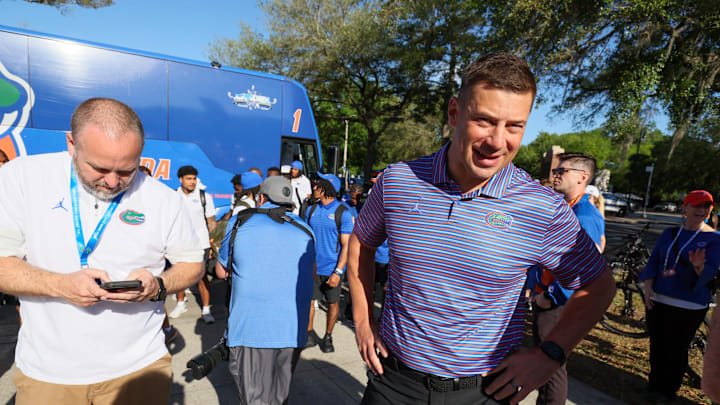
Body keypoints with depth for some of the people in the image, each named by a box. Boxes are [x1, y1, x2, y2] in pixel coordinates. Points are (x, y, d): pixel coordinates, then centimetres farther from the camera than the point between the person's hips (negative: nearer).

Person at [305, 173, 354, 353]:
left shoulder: (343, 213, -10)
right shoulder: (311, 210, 4)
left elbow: (346, 245, -11)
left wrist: (338, 271, -17)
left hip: (332, 268, -3)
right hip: (311, 266, 4)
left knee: (333, 303, 9)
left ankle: (327, 337, 29)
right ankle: (309, 334, 27)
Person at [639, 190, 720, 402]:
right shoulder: (669, 233, 8)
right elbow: (653, 261, 7)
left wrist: (698, 266, -35)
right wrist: (648, 287, -4)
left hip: (688, 306, -4)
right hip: (657, 300, 4)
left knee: (676, 349, 6)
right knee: (656, 344, 13)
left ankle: (667, 390, 24)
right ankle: (654, 383, 30)